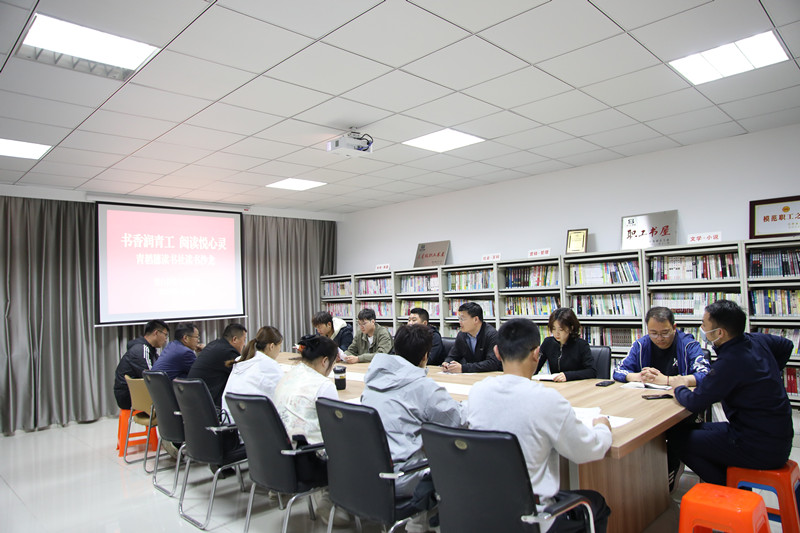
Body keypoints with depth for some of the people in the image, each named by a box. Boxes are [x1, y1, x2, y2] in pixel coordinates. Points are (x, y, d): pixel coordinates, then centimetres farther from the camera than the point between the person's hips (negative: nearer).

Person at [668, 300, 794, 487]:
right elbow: (787, 345, 24)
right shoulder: (757, 340, 0)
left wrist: (677, 389, -2)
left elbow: (695, 403, -23)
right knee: (695, 428, 18)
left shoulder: (730, 362, -28)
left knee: (677, 438, -5)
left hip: (760, 450, -9)